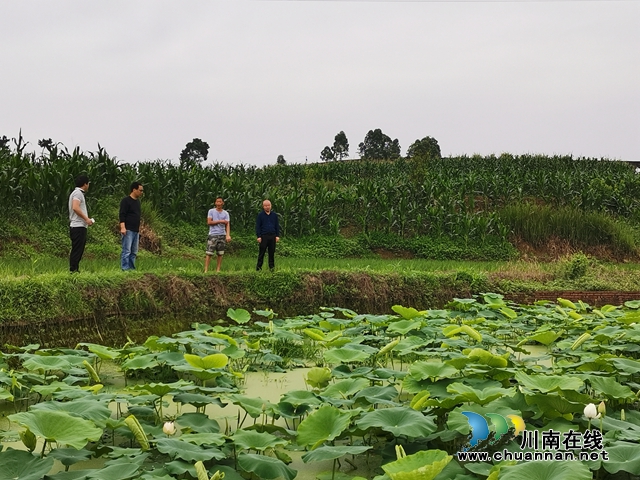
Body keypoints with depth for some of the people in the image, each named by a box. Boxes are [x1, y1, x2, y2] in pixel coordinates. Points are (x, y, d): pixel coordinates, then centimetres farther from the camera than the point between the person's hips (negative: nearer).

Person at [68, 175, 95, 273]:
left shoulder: (78, 193, 22)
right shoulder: (78, 193, -9)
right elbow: (75, 208, -23)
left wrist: (87, 219, 18)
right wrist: (86, 218, -17)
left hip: (80, 226, 10)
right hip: (78, 227, -10)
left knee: (78, 250, 11)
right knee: (77, 250, -10)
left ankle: (75, 270, 13)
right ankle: (73, 270, -11)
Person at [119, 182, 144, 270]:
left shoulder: (137, 201, 18)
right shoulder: (126, 200, -7)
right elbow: (122, 215, -14)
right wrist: (122, 227, -23)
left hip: (136, 231, 9)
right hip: (128, 230, -9)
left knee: (134, 252, 8)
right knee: (126, 251, -11)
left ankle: (132, 269, 12)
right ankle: (125, 269, -12)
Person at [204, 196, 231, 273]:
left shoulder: (226, 213, 9)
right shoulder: (211, 211, 5)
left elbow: (227, 225, -1)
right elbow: (209, 222, -5)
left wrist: (228, 235, -16)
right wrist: (220, 221, -9)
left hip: (222, 235, 3)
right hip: (213, 235, -3)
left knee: (220, 254, 4)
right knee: (209, 253, -7)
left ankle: (218, 269, 9)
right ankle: (206, 270, -7)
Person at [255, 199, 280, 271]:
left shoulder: (274, 215, 10)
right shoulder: (260, 215, 3)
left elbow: (277, 226, 13)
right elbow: (258, 226, 2)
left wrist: (277, 236, 6)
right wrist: (258, 236, -5)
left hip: (272, 236, 2)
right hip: (264, 236, -2)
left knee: (272, 252, 5)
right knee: (262, 252, -1)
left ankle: (271, 266, 11)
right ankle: (259, 267, 3)